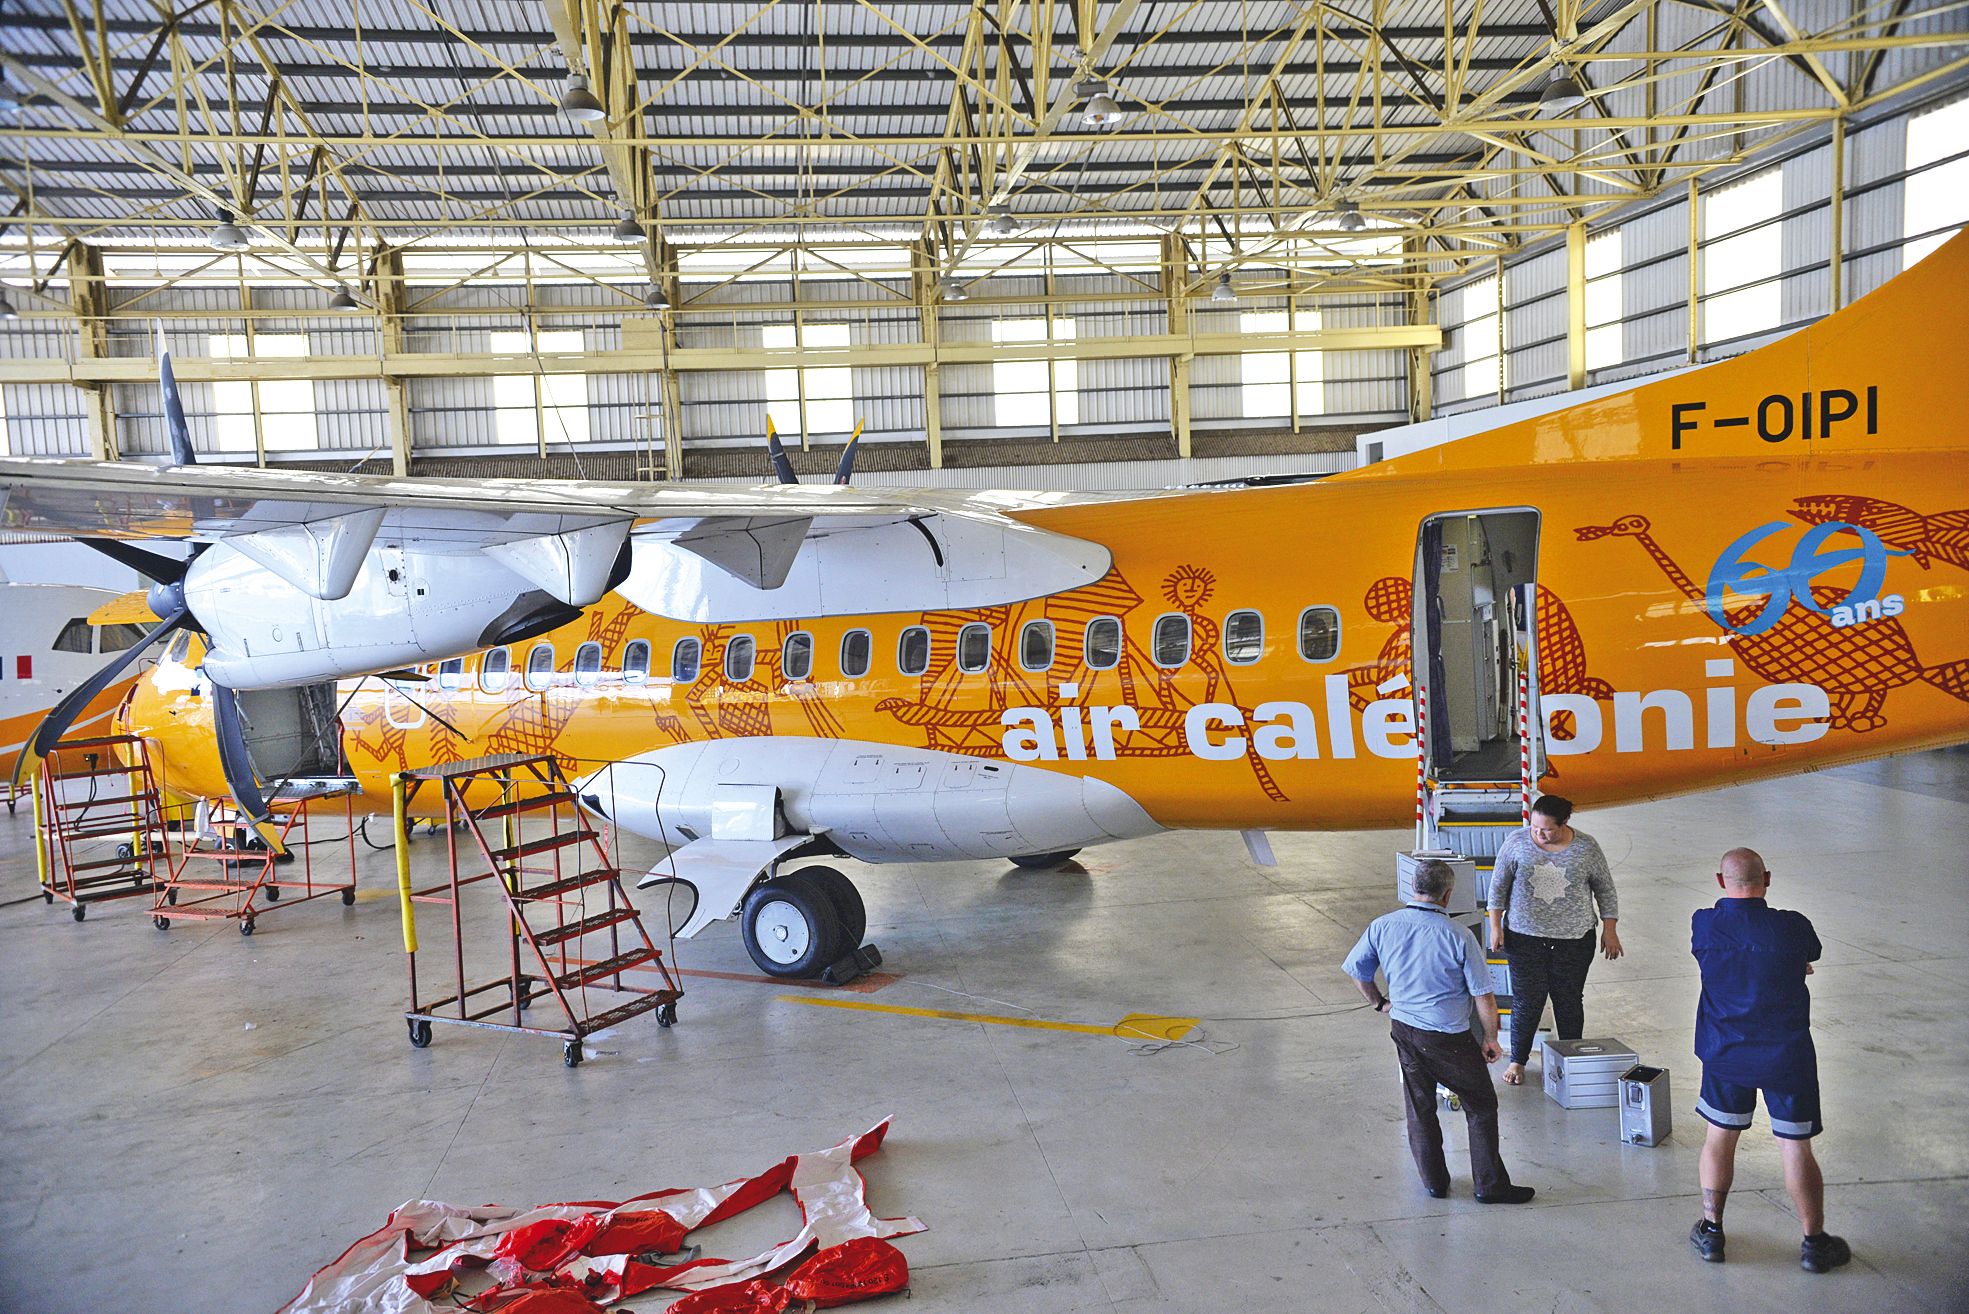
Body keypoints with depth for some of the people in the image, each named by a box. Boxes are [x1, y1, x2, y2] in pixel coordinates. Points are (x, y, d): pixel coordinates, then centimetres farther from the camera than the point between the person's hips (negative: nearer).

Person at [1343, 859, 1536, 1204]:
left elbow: (1356, 970, 6)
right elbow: (1484, 996, -12)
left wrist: (1380, 1003, 21)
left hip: (1403, 1029, 4)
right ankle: (1491, 1185, 19)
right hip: (1448, 1038, -4)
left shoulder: (1382, 926, -6)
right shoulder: (1458, 937, -18)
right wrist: (1490, 1039, 3)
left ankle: (1434, 1181, 28)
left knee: (1419, 1108, 18)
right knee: (1481, 1107, 13)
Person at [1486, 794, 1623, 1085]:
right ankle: (1517, 1060, 19)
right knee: (1526, 1001, 4)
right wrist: (1495, 925, -2)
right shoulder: (1517, 842, -7)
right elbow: (1499, 885, 0)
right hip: (1525, 937, -1)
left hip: (1574, 940, 1)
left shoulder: (1586, 847, -5)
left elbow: (1605, 889, 6)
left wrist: (1609, 930, 5)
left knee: (1570, 1001, 9)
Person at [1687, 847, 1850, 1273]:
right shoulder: (1793, 927, -16)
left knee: (1720, 1137, 15)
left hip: (1725, 1053, 2)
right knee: (1796, 1148, 10)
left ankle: (1710, 1230, 24)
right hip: (1787, 1055, -1)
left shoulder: (1704, 924, -11)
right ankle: (1815, 1244, 24)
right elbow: (1809, 957, 5)